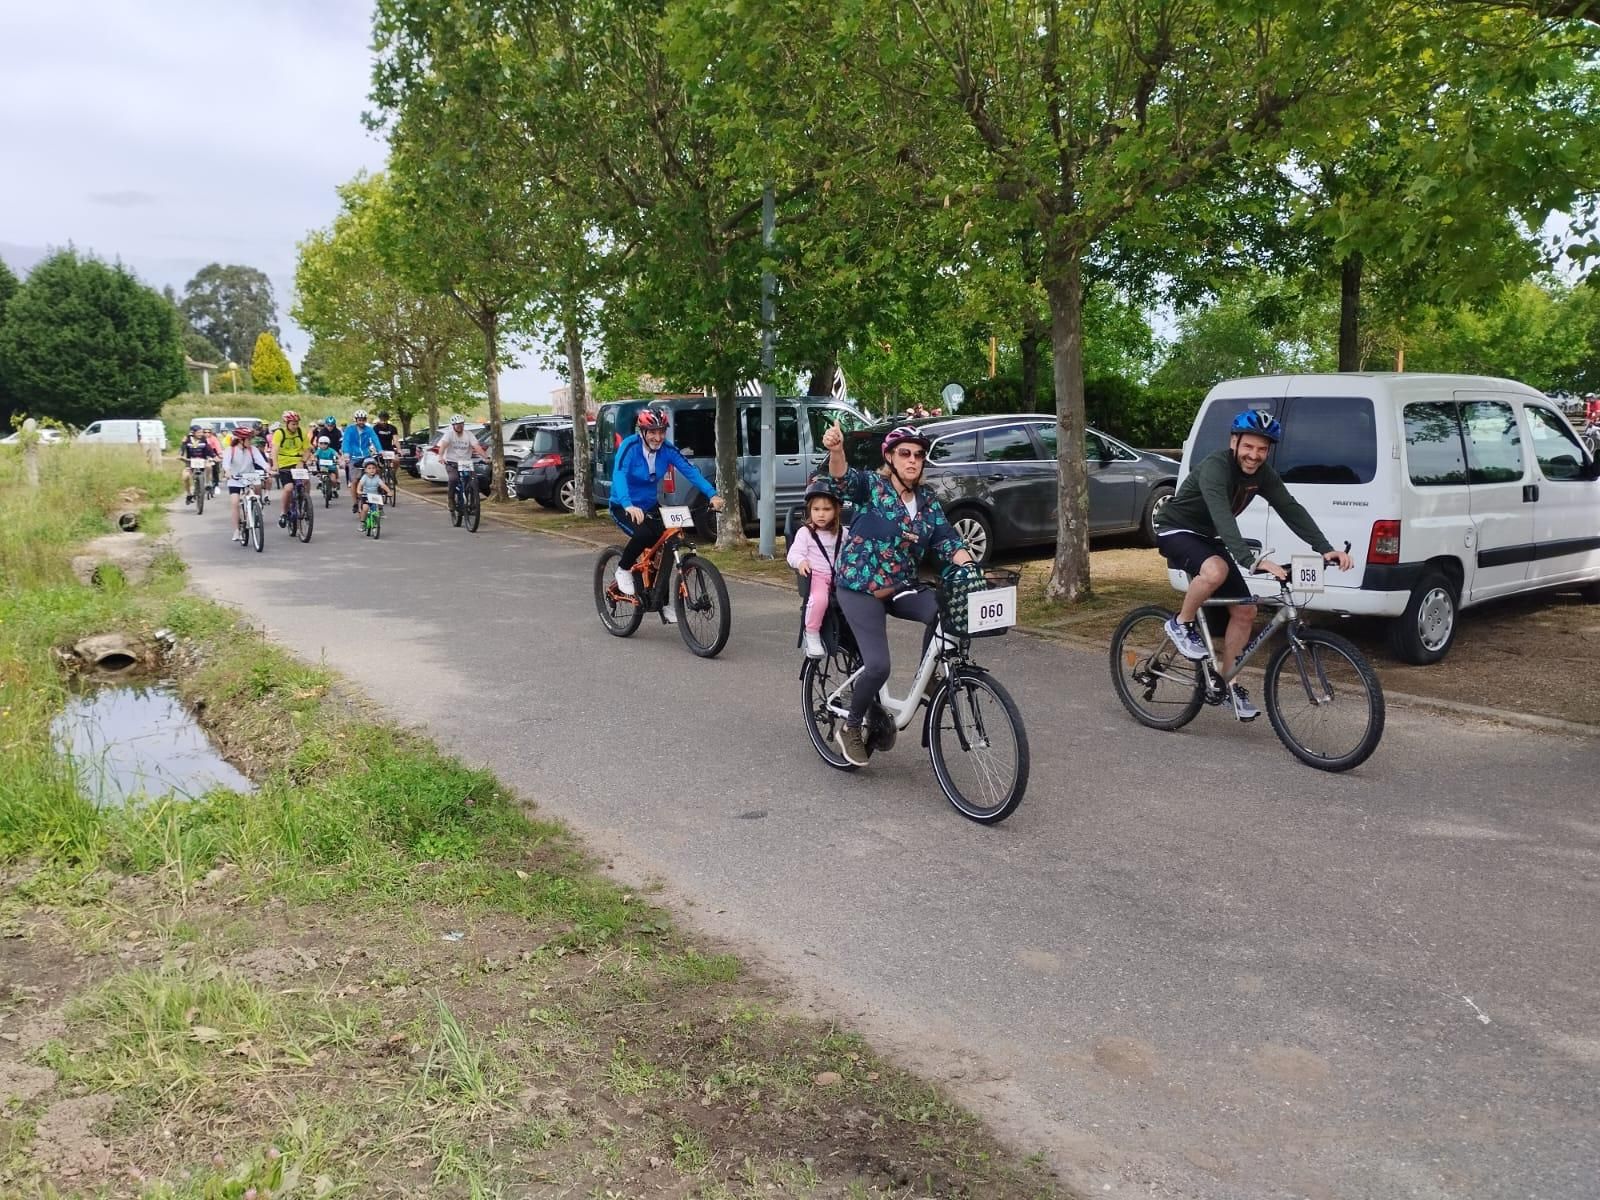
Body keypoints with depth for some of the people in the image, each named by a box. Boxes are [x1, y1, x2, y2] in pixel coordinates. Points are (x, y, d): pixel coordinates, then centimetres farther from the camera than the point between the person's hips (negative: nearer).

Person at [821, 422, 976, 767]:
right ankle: (850, 729, 8)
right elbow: (845, 477, -28)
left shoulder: (926, 500, 6)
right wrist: (836, 450, -50)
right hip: (861, 587, -5)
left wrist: (968, 566, -21)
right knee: (878, 665, -18)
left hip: (901, 587, 5)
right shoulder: (872, 485, -8)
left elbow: (947, 540, -1)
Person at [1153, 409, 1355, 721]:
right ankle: (1181, 624, -13)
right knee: (1215, 570, -38)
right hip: (1176, 531, -8)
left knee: (1244, 610, 0)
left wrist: (1326, 549, -25)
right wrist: (1253, 561, -55)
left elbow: (1291, 510, -12)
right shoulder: (1215, 468, -29)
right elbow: (1222, 517, -43)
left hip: (1208, 538, 8)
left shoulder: (1262, 475, -6)